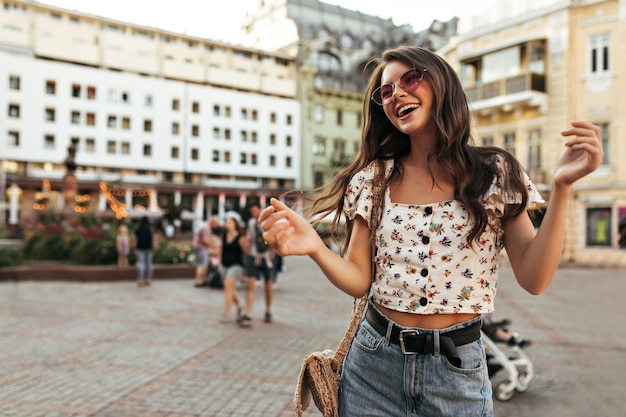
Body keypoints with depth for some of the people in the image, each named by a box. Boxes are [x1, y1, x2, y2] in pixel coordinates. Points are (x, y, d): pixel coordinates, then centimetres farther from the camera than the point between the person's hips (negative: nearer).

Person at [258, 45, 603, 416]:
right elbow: (360, 281, -3)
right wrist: (315, 247, -22)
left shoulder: (495, 174, -5)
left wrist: (562, 188, -18)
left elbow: (533, 279, -9)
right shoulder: (374, 179, -1)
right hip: (373, 363, 2)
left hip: (457, 371, -1)